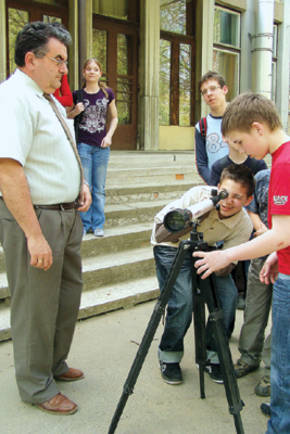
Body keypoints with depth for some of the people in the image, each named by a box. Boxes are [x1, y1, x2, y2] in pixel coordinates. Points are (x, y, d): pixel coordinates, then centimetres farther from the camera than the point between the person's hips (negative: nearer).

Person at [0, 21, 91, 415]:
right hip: (34, 218, -10)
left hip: (67, 214, 10)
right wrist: (34, 235, -27)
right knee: (37, 305, 4)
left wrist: (80, 183, 10)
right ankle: (37, 387, 23)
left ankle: (55, 364, 41)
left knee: (68, 294, 21)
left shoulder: (50, 99, 15)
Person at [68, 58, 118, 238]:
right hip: (83, 145, -1)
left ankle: (98, 224, 17)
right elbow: (67, 116, 10)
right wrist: (75, 112, -11)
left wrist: (109, 136, -3)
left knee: (99, 188, 7)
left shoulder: (107, 94, 4)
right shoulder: (77, 94, 1)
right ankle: (84, 224, 12)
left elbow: (114, 117, 12)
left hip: (101, 147, 1)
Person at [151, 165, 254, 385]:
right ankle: (169, 356, 3)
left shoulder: (244, 225, -21)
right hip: (171, 246, -3)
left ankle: (213, 355, 7)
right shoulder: (199, 195, -31)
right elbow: (160, 236, -33)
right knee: (183, 299, -22)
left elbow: (224, 271, -17)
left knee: (229, 294, -16)